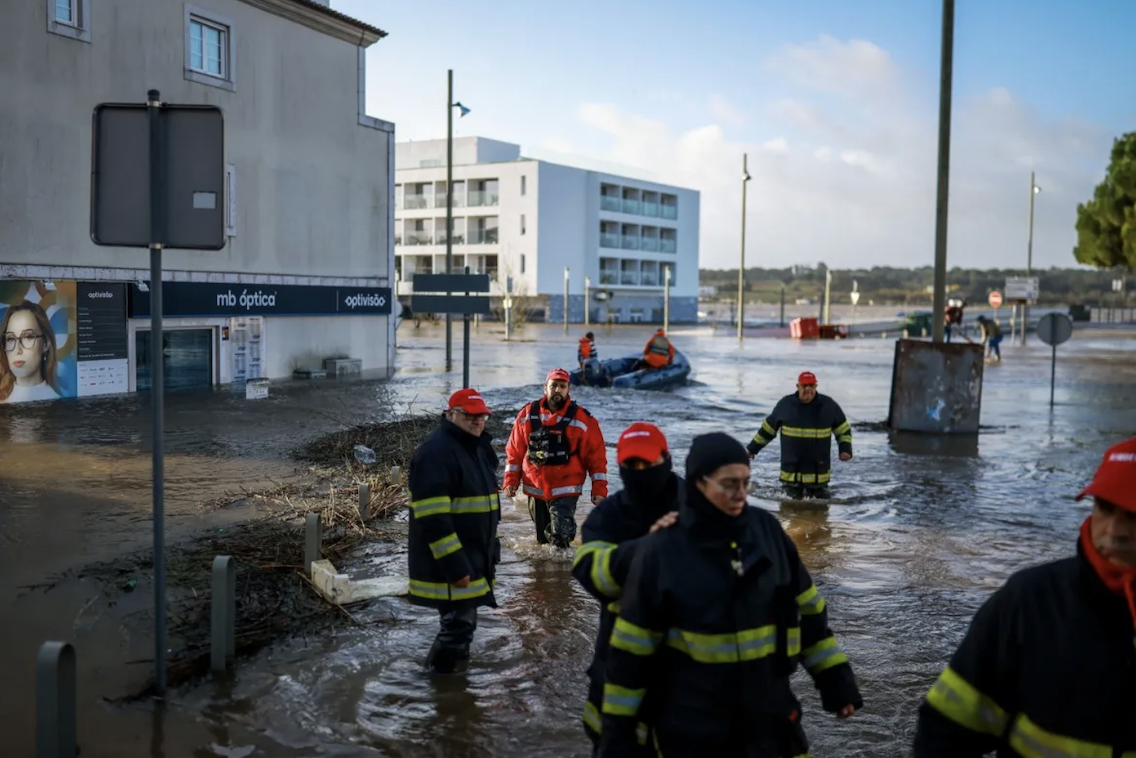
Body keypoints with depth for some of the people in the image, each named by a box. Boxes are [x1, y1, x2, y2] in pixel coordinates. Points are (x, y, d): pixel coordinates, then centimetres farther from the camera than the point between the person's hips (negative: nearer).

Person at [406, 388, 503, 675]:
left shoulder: (477, 446, 12)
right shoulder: (436, 452, -20)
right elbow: (433, 517, -25)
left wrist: (490, 548, 22)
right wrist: (454, 565, -26)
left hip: (472, 557, 10)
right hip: (449, 563, -10)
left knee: (463, 621, 17)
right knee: (459, 624, -7)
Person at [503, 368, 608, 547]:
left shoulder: (582, 419, -8)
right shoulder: (528, 414, 0)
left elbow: (596, 455, -5)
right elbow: (515, 450, 7)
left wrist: (599, 489, -8)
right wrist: (511, 480, 3)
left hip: (565, 490, -3)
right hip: (535, 489, 4)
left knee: (560, 537, -16)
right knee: (542, 539, 17)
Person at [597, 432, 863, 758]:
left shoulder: (767, 529, -3)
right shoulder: (662, 550, -12)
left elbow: (807, 611, 6)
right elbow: (632, 649, -8)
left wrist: (835, 680, 6)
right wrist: (617, 729, -7)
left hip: (768, 716, 3)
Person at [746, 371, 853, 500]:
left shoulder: (828, 405, -1)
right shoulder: (785, 404, 0)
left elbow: (844, 430, 10)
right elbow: (767, 429, 12)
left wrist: (845, 449, -6)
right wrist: (752, 448, 16)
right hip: (791, 473, 0)